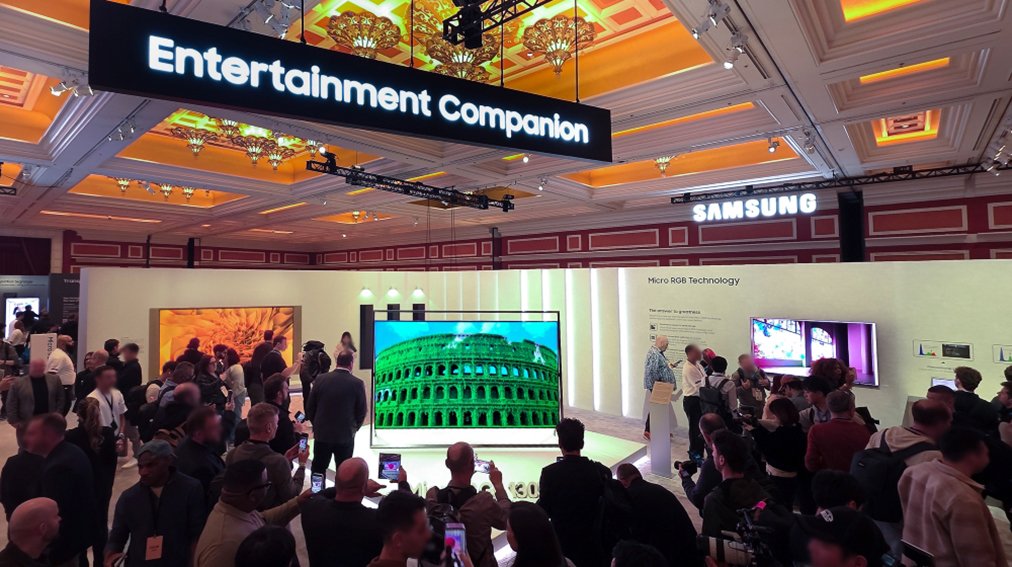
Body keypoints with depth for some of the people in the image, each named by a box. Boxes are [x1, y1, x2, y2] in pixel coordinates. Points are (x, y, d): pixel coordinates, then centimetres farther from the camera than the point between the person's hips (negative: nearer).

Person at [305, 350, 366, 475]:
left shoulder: (320, 379, -5)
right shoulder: (357, 384, -12)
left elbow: (309, 407, 1)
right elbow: (361, 412, -5)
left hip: (321, 433, 2)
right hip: (345, 435, -2)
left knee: (318, 469, 17)